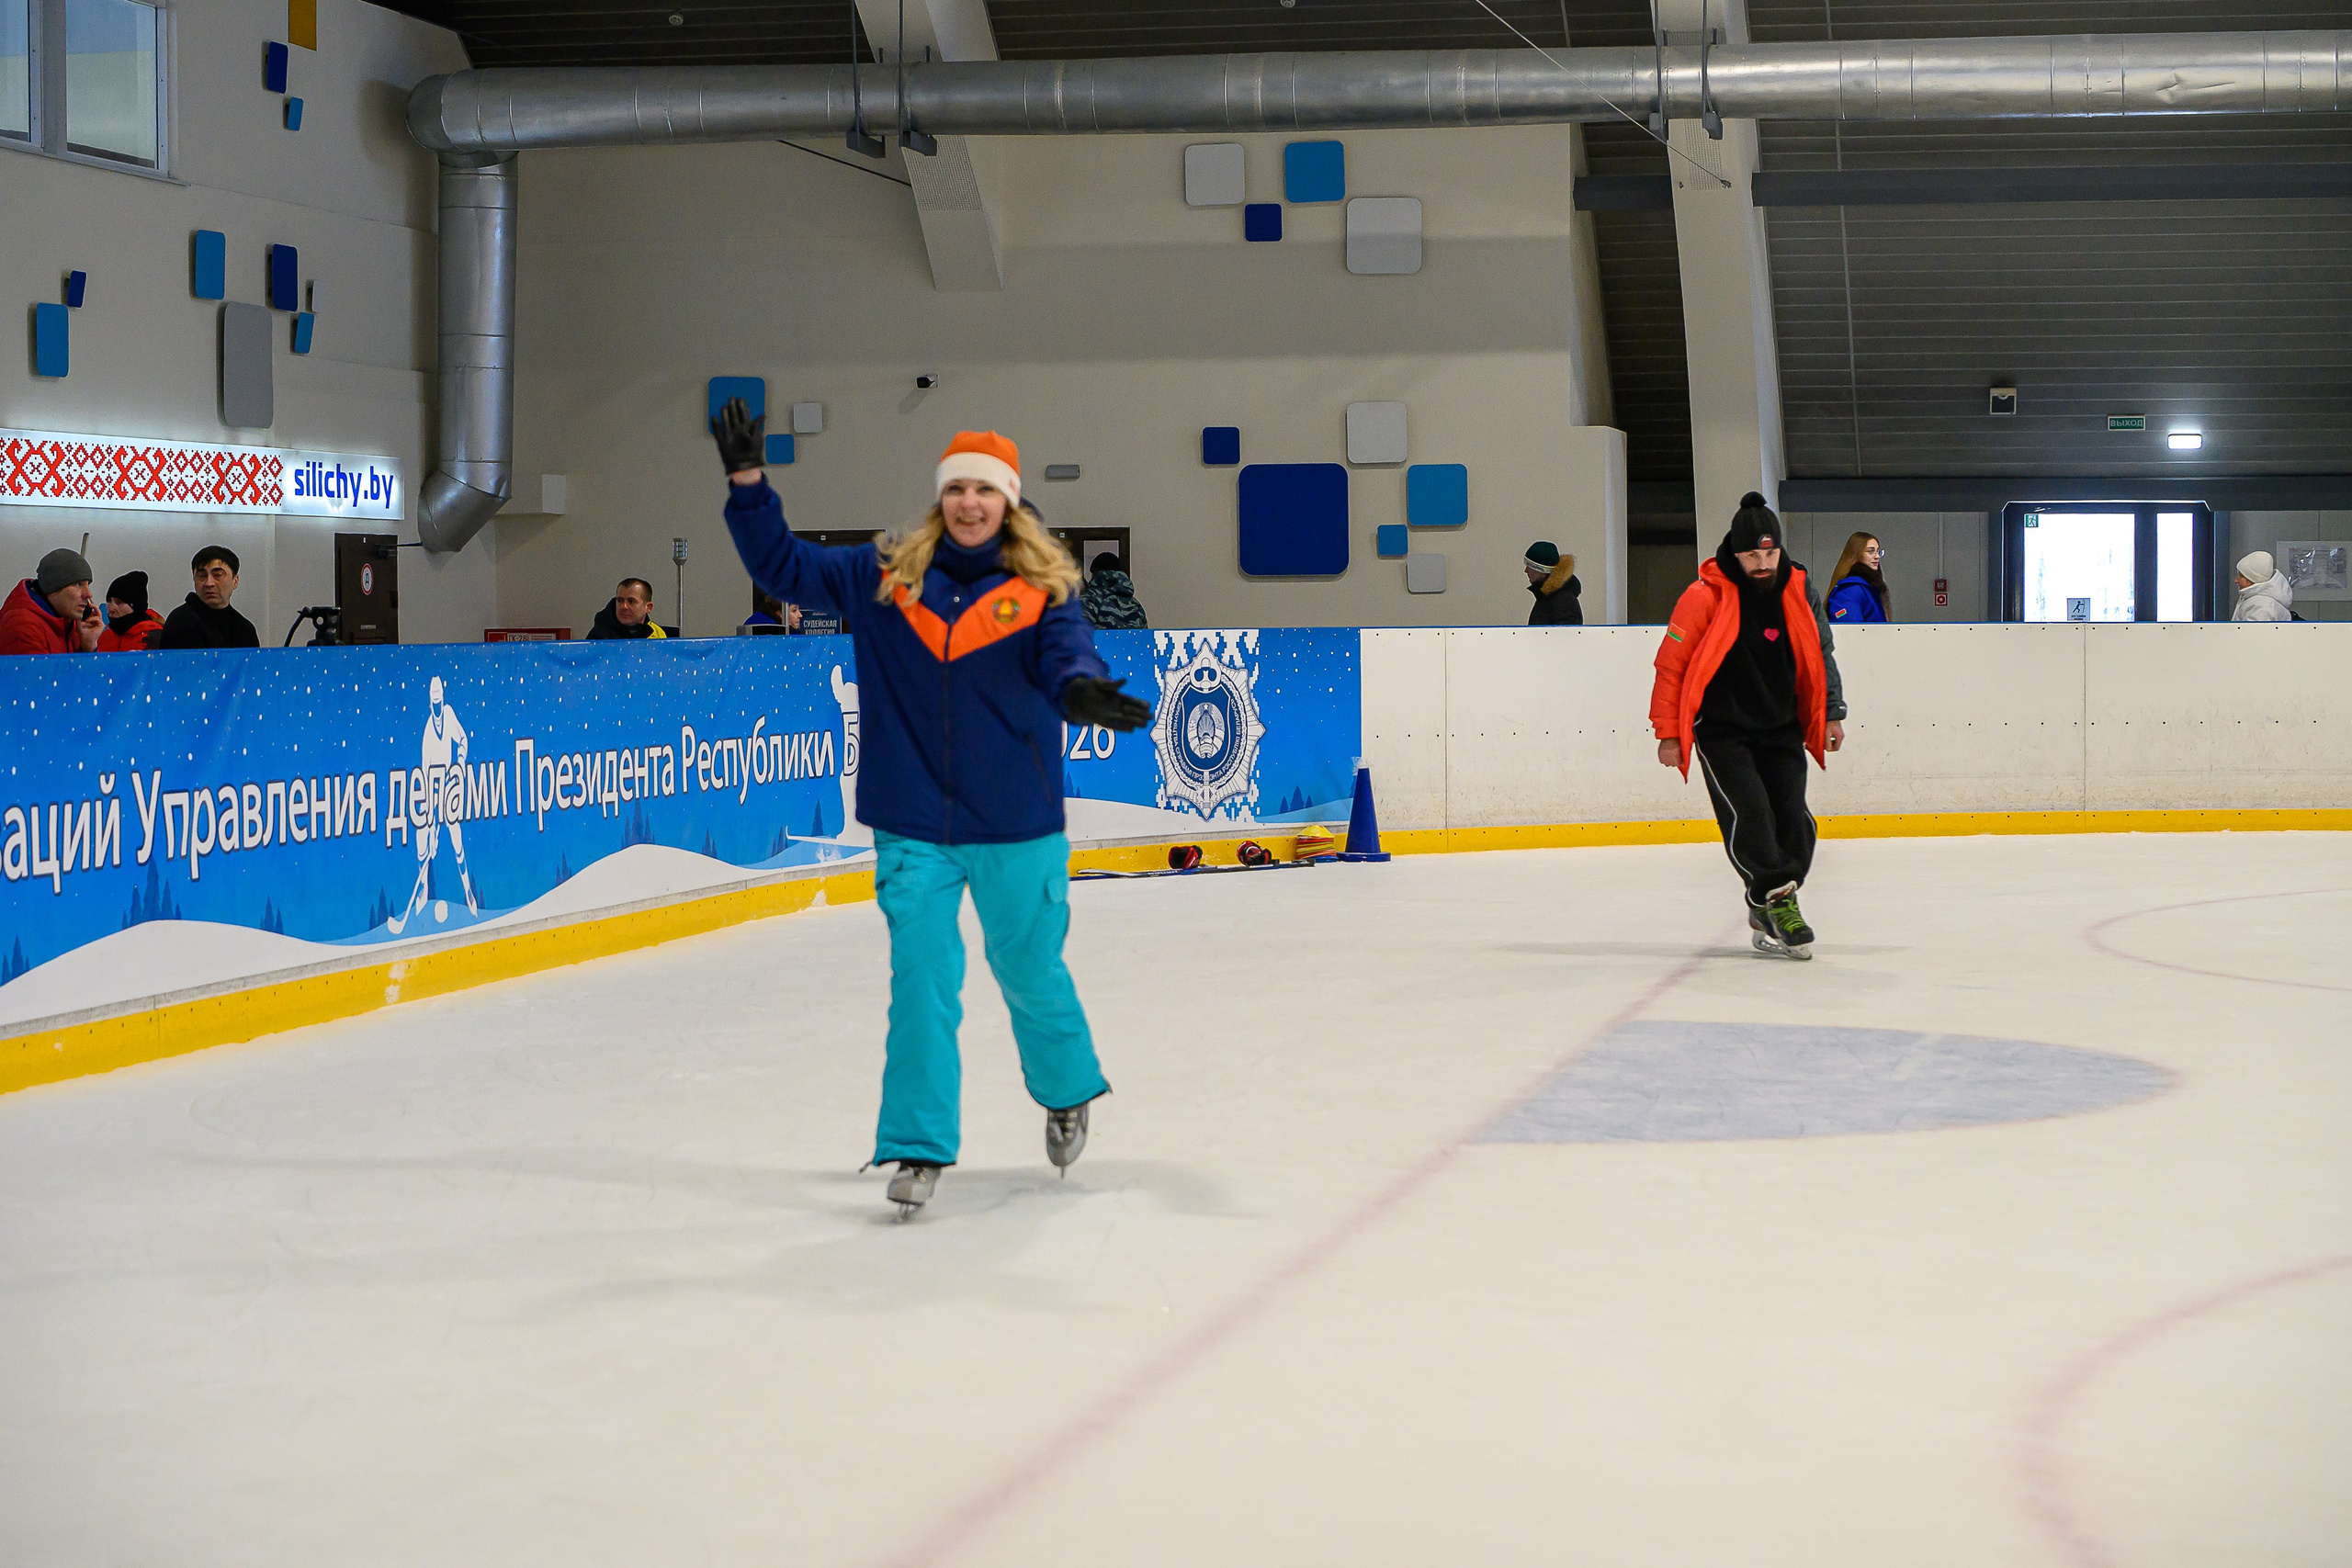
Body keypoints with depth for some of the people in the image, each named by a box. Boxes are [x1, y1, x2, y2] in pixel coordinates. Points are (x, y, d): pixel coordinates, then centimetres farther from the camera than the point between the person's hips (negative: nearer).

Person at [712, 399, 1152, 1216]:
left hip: (1015, 827, -1)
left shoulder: (1042, 587, -4)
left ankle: (1066, 1092, 42)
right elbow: (784, 567, 7)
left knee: (1030, 972, 14)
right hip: (913, 827, 1)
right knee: (921, 980, -5)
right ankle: (920, 1145, 5)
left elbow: (1066, 655, -20)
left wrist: (1084, 690, -43)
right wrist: (747, 483, -4)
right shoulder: (884, 575, 2)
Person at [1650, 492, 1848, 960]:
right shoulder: (1704, 597, -14)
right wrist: (1668, 733, -7)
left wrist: (1831, 713, 12)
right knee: (1748, 813, -20)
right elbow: (1671, 663, -9)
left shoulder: (1798, 590, 0)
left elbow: (1821, 653, 14)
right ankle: (1777, 901, -10)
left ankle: (1768, 918, 7)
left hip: (1782, 729, 4)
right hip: (1721, 731, -4)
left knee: (1793, 820, -4)